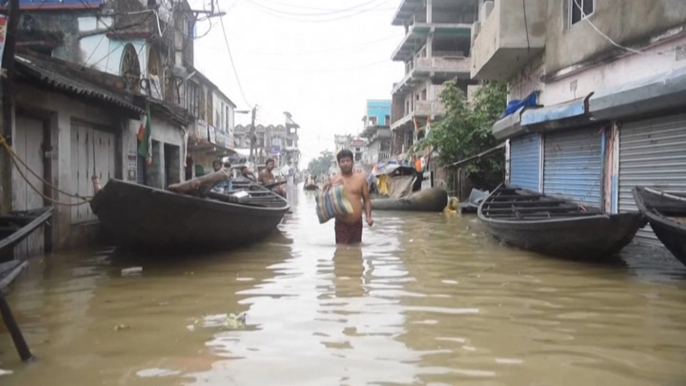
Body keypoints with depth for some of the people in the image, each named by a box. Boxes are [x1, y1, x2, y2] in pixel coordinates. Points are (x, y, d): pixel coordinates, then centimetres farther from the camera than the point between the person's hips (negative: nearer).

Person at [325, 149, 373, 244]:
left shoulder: (361, 179, 5)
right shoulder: (333, 180, 2)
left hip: (357, 222, 2)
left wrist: (368, 216, -4)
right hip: (341, 223, -2)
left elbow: (366, 200, 9)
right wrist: (326, 191, -14)